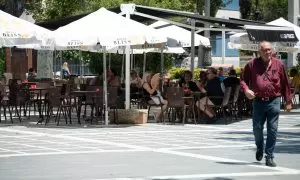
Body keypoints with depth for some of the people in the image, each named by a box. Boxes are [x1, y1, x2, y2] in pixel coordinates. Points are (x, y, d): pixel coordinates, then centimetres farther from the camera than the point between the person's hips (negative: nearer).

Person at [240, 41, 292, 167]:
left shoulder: (278, 64, 4)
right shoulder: (252, 64, 3)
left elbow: (285, 84, 8)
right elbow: (244, 80, 9)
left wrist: (288, 101, 7)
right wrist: (246, 90, -13)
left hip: (274, 101, 0)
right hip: (258, 101, 0)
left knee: (272, 130, -2)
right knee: (257, 128, 5)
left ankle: (269, 157, 5)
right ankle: (259, 148, 35)